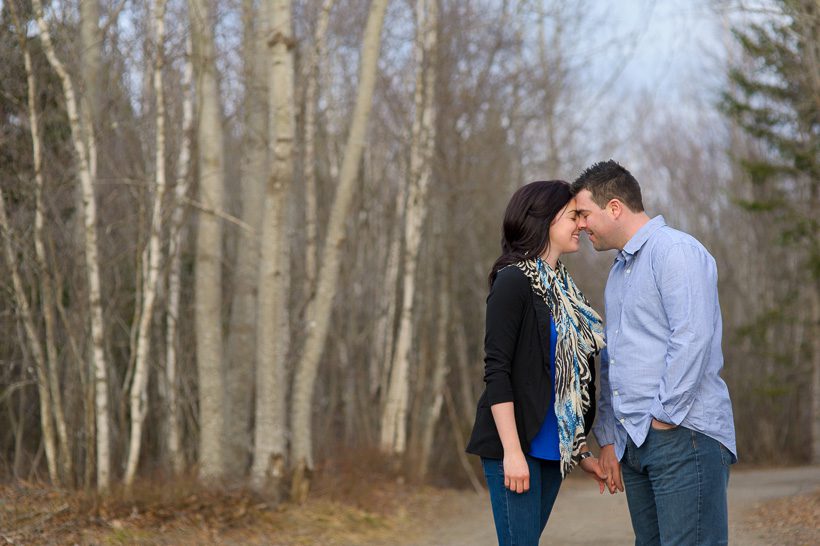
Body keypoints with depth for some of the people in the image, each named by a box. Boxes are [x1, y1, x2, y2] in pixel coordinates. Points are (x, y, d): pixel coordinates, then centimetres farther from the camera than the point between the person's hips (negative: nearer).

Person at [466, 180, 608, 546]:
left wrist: (580, 451, 17)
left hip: (553, 448, 8)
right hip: (516, 446, -8)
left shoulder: (562, 286, 15)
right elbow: (496, 371, -14)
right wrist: (512, 451, -19)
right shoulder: (513, 282, -9)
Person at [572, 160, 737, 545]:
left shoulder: (676, 251, -8)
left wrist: (666, 415, -16)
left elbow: (693, 337, -18)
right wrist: (607, 439, 19)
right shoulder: (619, 270, 23)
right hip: (633, 440, 9)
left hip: (683, 437, -9)